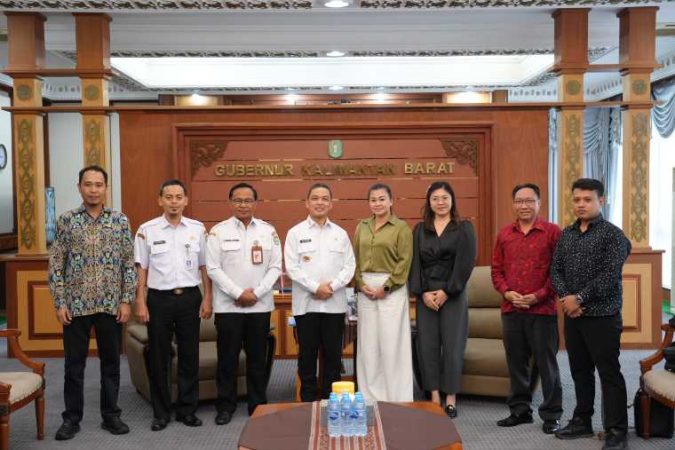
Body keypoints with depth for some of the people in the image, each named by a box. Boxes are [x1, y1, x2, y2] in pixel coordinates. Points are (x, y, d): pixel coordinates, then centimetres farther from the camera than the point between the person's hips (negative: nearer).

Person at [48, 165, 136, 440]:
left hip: (111, 305, 1)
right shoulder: (66, 221, 0)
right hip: (76, 305, -1)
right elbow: (56, 265, 0)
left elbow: (129, 264, 3)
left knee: (111, 363, 9)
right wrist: (60, 303, -6)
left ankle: (111, 415, 22)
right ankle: (71, 418, 20)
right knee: (74, 364, 7)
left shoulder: (120, 221, 3)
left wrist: (126, 301, -3)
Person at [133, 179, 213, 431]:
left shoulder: (197, 229, 4)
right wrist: (140, 303, -5)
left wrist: (207, 298, 2)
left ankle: (187, 410, 20)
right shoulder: (147, 230, -1)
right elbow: (141, 269, 0)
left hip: (190, 297, 1)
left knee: (189, 356, 7)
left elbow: (204, 267, 8)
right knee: (158, 358, 6)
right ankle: (161, 413, 18)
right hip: (159, 298, -1)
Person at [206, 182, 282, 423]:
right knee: (227, 358, 5)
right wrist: (238, 293, -12)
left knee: (257, 358, 9)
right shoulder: (218, 231, -1)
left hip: (260, 305, 2)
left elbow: (275, 267, 3)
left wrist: (257, 293, -9)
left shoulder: (268, 230, 6)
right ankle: (225, 406, 17)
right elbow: (213, 268, -6)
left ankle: (258, 405, 20)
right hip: (228, 305, -2)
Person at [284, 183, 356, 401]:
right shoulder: (295, 233, 2)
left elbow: (349, 266, 4)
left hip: (335, 304, 2)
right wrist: (316, 287, -14)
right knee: (307, 355, 4)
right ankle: (308, 400, 14)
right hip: (306, 304, -2)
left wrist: (332, 286, -11)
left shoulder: (341, 234, 9)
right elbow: (292, 267, -5)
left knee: (333, 355, 7)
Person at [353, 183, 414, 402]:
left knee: (391, 342, -3)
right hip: (366, 289, 5)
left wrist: (385, 287, -13)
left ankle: (395, 398, 8)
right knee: (368, 343, 7)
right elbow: (355, 259, 11)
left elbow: (404, 262, -8)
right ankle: (370, 397, 17)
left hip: (391, 289, -4)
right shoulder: (362, 227, 12)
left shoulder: (401, 227, -2)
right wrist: (360, 284, -3)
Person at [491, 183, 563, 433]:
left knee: (546, 363, 3)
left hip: (542, 309, -4)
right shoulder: (505, 234, 10)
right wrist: (506, 292, -4)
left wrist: (539, 295, -13)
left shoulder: (552, 232, -3)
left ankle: (551, 415, 15)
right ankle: (520, 410, 25)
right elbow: (496, 269, 12)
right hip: (511, 309, 4)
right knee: (516, 363, 12)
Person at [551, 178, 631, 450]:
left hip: (602, 316, -6)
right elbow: (555, 270, 8)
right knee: (580, 371, 15)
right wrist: (565, 298, -10)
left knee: (609, 373, -1)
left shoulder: (613, 235, -7)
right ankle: (582, 421, 27)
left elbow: (610, 276, -15)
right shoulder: (566, 235, 12)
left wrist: (579, 298, -17)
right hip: (572, 315, 6)